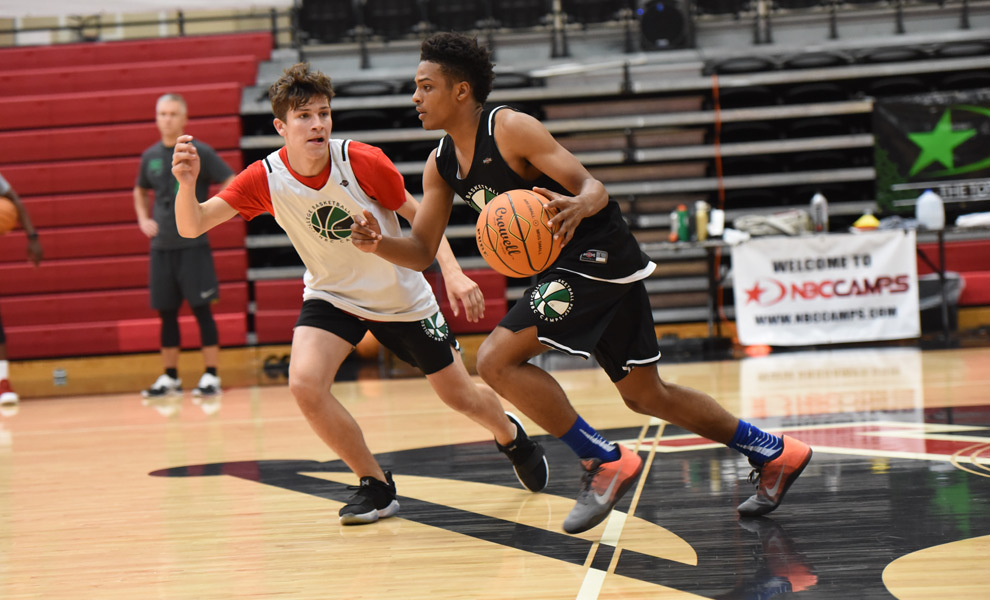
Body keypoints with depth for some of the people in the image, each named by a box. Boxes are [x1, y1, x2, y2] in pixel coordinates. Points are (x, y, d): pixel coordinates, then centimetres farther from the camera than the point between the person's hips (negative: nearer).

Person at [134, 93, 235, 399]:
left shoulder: (200, 153, -5)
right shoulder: (150, 156, 9)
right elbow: (140, 191, 27)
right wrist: (143, 220, 11)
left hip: (193, 244, -5)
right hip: (161, 246, 5)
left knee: (201, 309, -5)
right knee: (167, 313, 8)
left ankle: (211, 377, 0)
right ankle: (170, 377, 17)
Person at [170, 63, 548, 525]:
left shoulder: (362, 162, -24)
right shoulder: (265, 179, -20)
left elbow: (418, 215, -10)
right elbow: (191, 227, -22)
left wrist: (452, 273, -22)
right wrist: (186, 183, -43)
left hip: (401, 296, -1)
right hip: (331, 296, 1)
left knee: (460, 396, 8)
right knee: (304, 383, -25)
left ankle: (510, 435, 46)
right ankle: (375, 486, -4)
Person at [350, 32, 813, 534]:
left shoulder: (510, 129, -17)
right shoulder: (441, 166, 7)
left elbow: (594, 187, -20)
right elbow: (421, 250, 7)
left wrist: (579, 206, -43)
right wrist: (378, 244, -14)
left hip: (597, 258, -9)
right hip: (561, 267, 9)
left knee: (496, 359, -18)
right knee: (646, 395, 16)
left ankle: (604, 462, -10)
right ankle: (773, 454, 27)